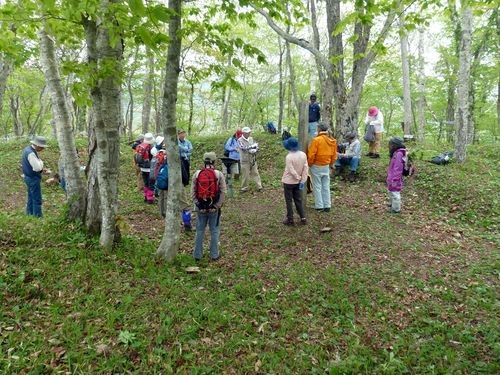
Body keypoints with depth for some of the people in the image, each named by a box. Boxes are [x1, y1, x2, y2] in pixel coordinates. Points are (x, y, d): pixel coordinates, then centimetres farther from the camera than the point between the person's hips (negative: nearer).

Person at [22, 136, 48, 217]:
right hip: (33, 179, -10)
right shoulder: (31, 153, -24)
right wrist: (41, 161, -9)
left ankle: (30, 214, 27)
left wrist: (40, 166, 4)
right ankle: (38, 216, 2)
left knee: (31, 198, 18)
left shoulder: (28, 149, 7)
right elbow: (37, 167, -27)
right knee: (37, 199, -3)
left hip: (28, 177, 10)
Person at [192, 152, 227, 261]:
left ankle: (197, 254, 21)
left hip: (201, 208, 2)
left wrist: (197, 204, 4)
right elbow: (223, 192, -9)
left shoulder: (197, 174, -1)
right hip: (214, 208, -2)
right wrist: (217, 206, -3)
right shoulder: (219, 174, -8)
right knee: (214, 231, 10)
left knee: (200, 231, 13)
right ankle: (214, 255, 17)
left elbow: (193, 192, 0)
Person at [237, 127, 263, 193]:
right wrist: (252, 146, -23)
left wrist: (254, 151, -17)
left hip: (253, 160, 4)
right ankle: (244, 188, 19)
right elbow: (243, 148, -23)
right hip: (245, 160, -3)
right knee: (245, 175, 4)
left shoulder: (251, 139, 6)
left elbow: (257, 147, 4)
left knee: (255, 173, 6)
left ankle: (259, 187, 12)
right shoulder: (240, 140, -7)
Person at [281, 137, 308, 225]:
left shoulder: (289, 157, -23)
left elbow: (292, 171, -21)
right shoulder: (303, 155, -5)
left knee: (289, 201, 8)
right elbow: (306, 169, -5)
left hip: (288, 182, -5)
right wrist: (302, 181, -2)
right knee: (298, 200, 16)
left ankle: (290, 219, 15)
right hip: (298, 182, 5)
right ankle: (303, 218, 17)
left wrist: (298, 177, -5)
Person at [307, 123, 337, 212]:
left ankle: (319, 206, 9)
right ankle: (327, 206, 18)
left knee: (317, 186, 5)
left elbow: (311, 154, -18)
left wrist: (310, 163, -2)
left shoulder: (316, 140, -18)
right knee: (326, 187, 13)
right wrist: (331, 164, 24)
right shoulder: (332, 141, 2)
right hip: (326, 167, 6)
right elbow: (334, 155, 10)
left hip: (316, 166, -6)